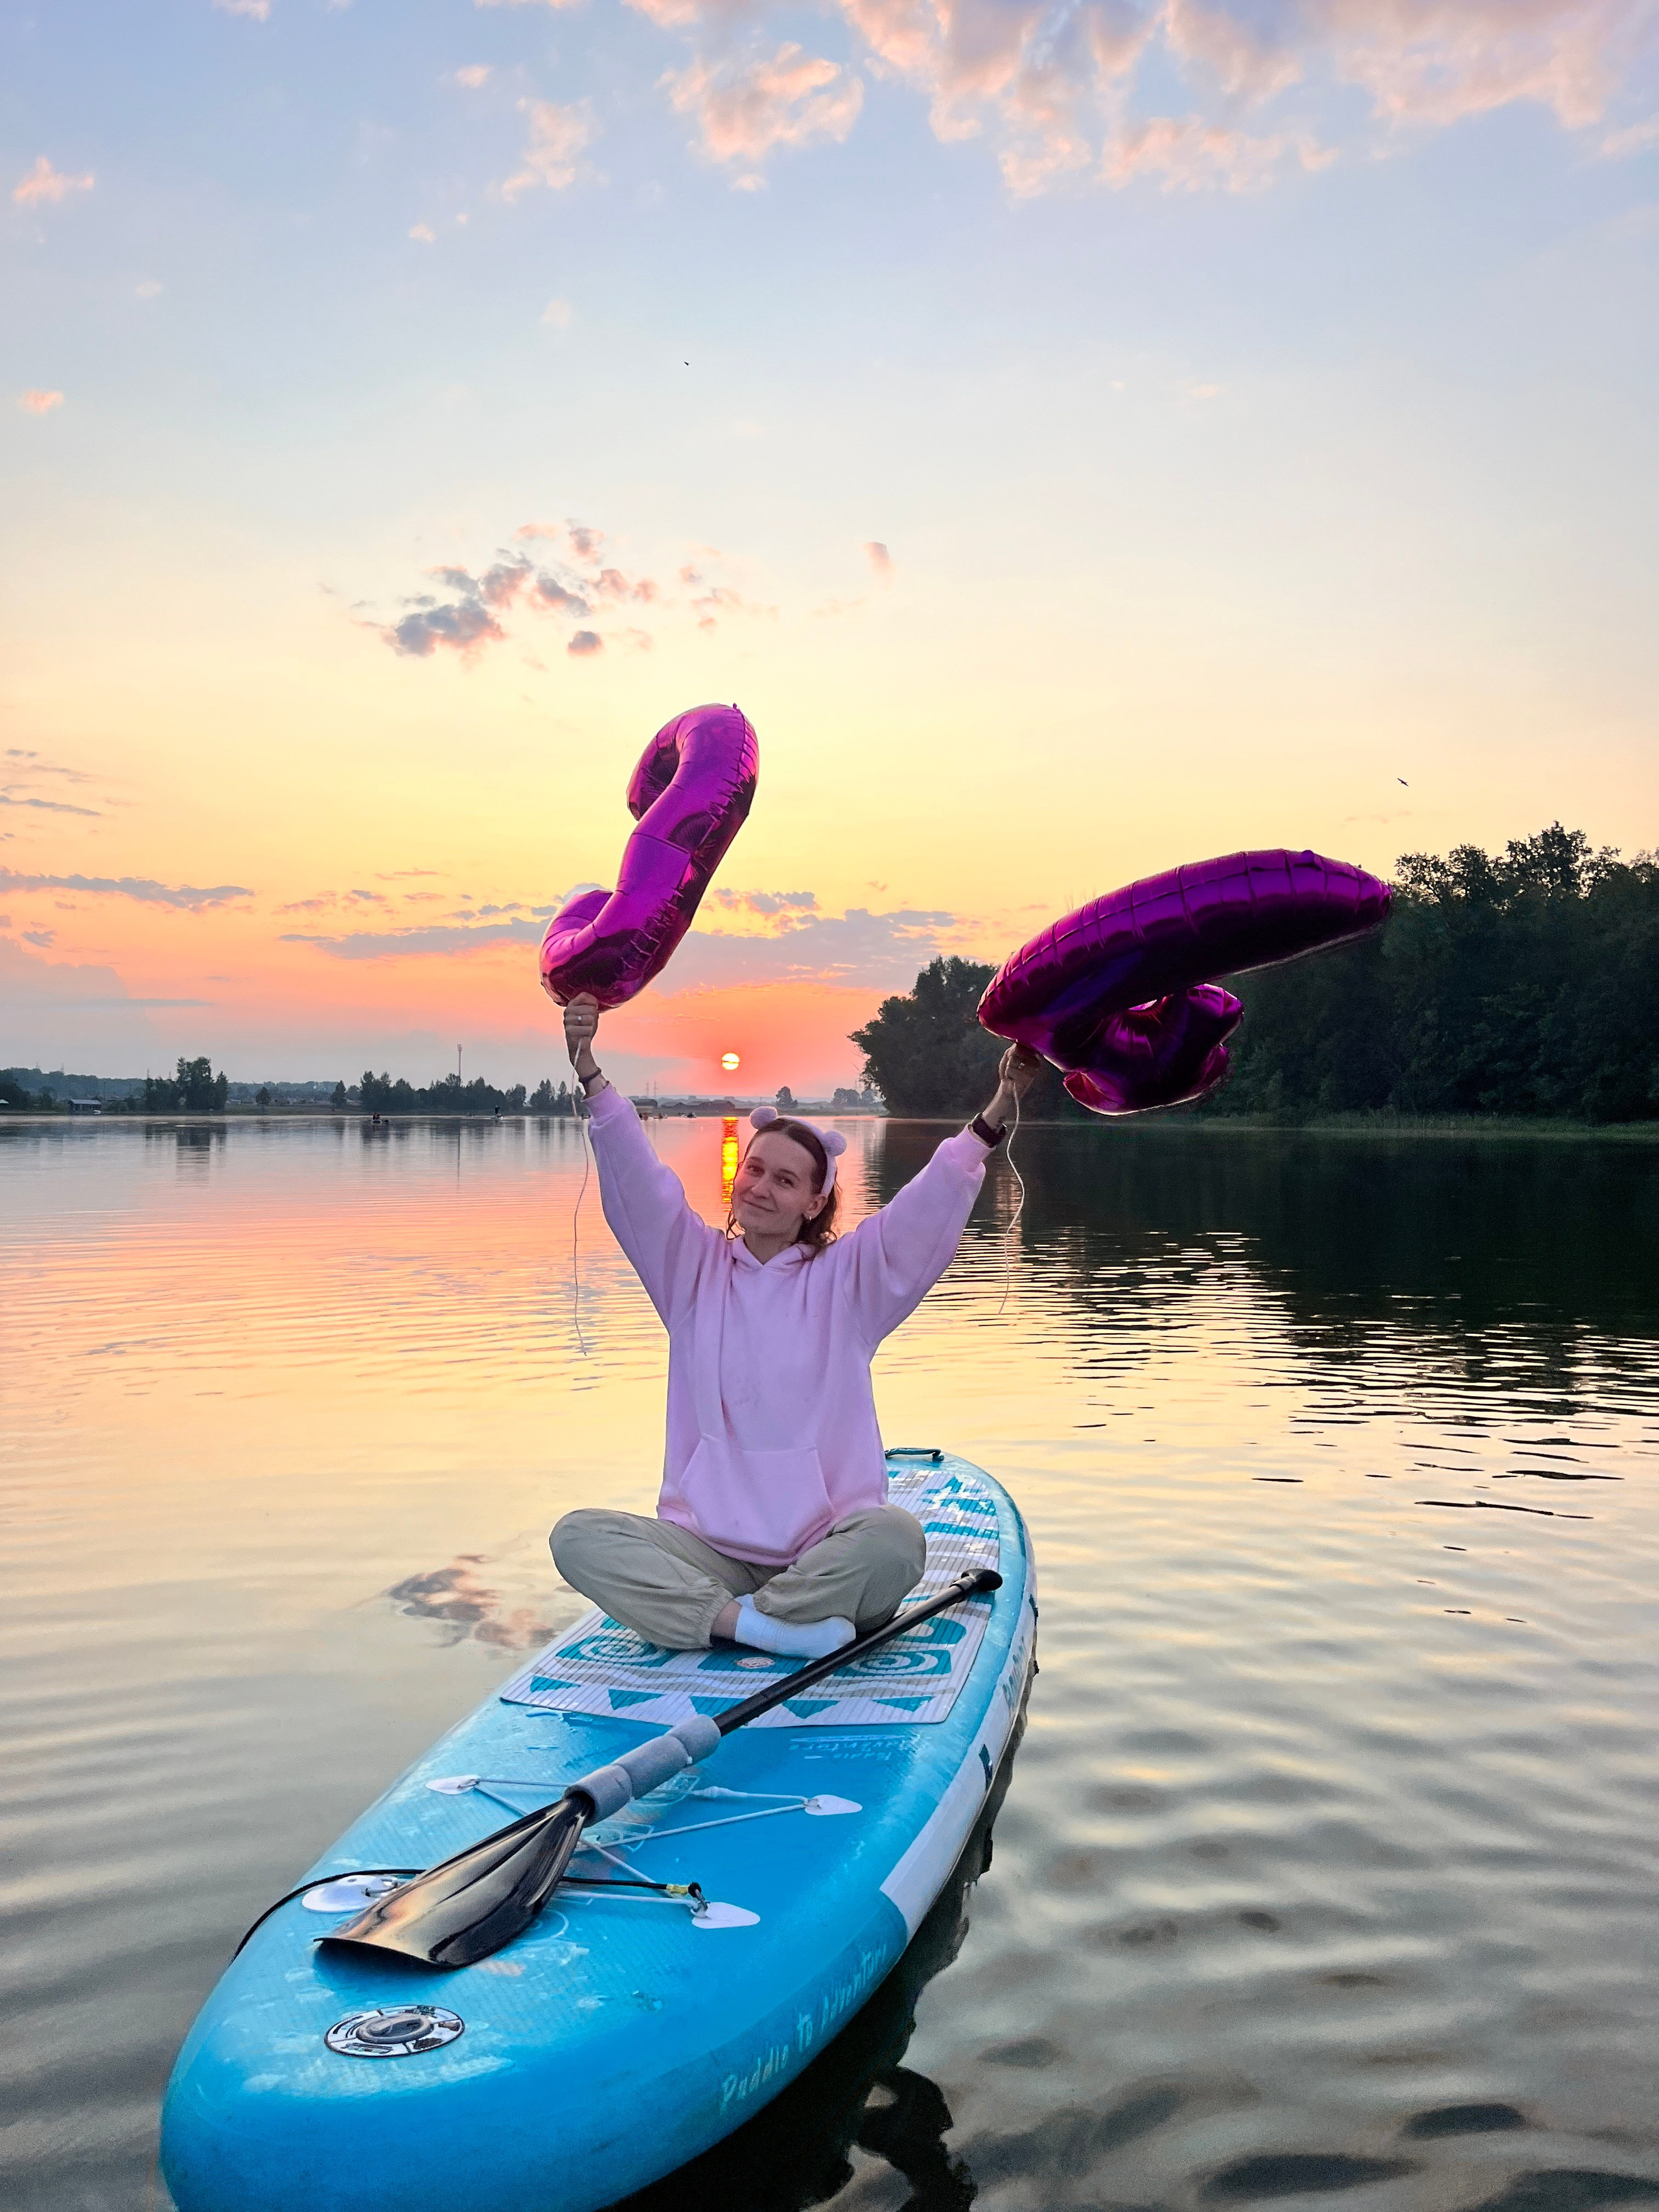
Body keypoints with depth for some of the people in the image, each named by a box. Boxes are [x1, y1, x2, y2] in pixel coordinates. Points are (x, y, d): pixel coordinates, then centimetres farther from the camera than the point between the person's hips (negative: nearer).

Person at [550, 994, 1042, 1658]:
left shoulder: (846, 1278, 5)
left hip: (824, 1552, -1)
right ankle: (752, 1625, -29)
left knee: (895, 1536, -34)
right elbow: (636, 1181, -4)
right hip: (705, 1548, 2)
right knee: (577, 1535, -22)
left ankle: (715, 1617, -21)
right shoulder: (694, 1268, 9)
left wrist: (996, 1114, -20)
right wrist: (589, 1072, -16)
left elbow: (929, 1206, -7)